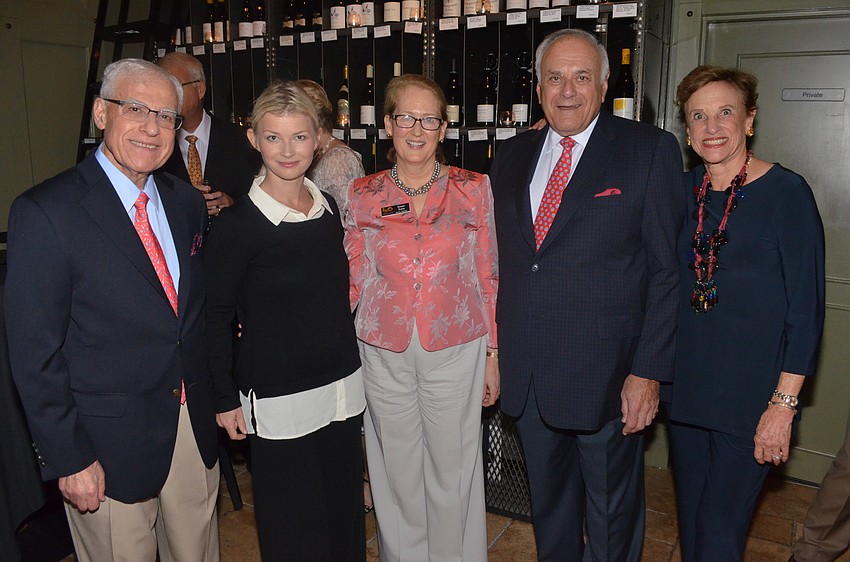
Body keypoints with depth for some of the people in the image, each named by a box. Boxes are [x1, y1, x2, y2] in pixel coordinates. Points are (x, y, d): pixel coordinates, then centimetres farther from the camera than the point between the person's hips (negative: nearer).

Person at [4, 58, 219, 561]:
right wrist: (69, 458, -12)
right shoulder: (44, 213, -14)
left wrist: (216, 402, 12)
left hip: (196, 429, 5)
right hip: (108, 445, -5)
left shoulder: (188, 203, 4)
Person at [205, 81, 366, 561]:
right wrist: (226, 398, -7)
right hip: (278, 400, -5)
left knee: (345, 514, 17)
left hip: (342, 386, 5)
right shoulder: (238, 225, -13)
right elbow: (216, 316, -7)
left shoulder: (328, 208, 3)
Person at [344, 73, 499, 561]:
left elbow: (488, 278, 2)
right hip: (385, 354, 1)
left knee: (452, 474, 11)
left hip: (456, 351, -1)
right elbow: (354, 280, 5)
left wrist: (494, 354, 2)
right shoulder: (363, 196, 1)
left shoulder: (474, 188, -2)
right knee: (398, 475, 15)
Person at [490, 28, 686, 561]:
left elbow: (669, 268, -9)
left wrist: (649, 371, -13)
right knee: (548, 507, 23)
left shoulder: (650, 150, -7)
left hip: (608, 377, -4)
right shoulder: (513, 155, 8)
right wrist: (493, 347, 6)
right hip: (527, 375, 5)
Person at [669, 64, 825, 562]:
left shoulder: (786, 192, -10)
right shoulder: (682, 190, 4)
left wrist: (784, 405, -14)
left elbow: (806, 307, -11)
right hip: (686, 385, 5)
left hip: (751, 395, -4)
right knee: (690, 520, 18)